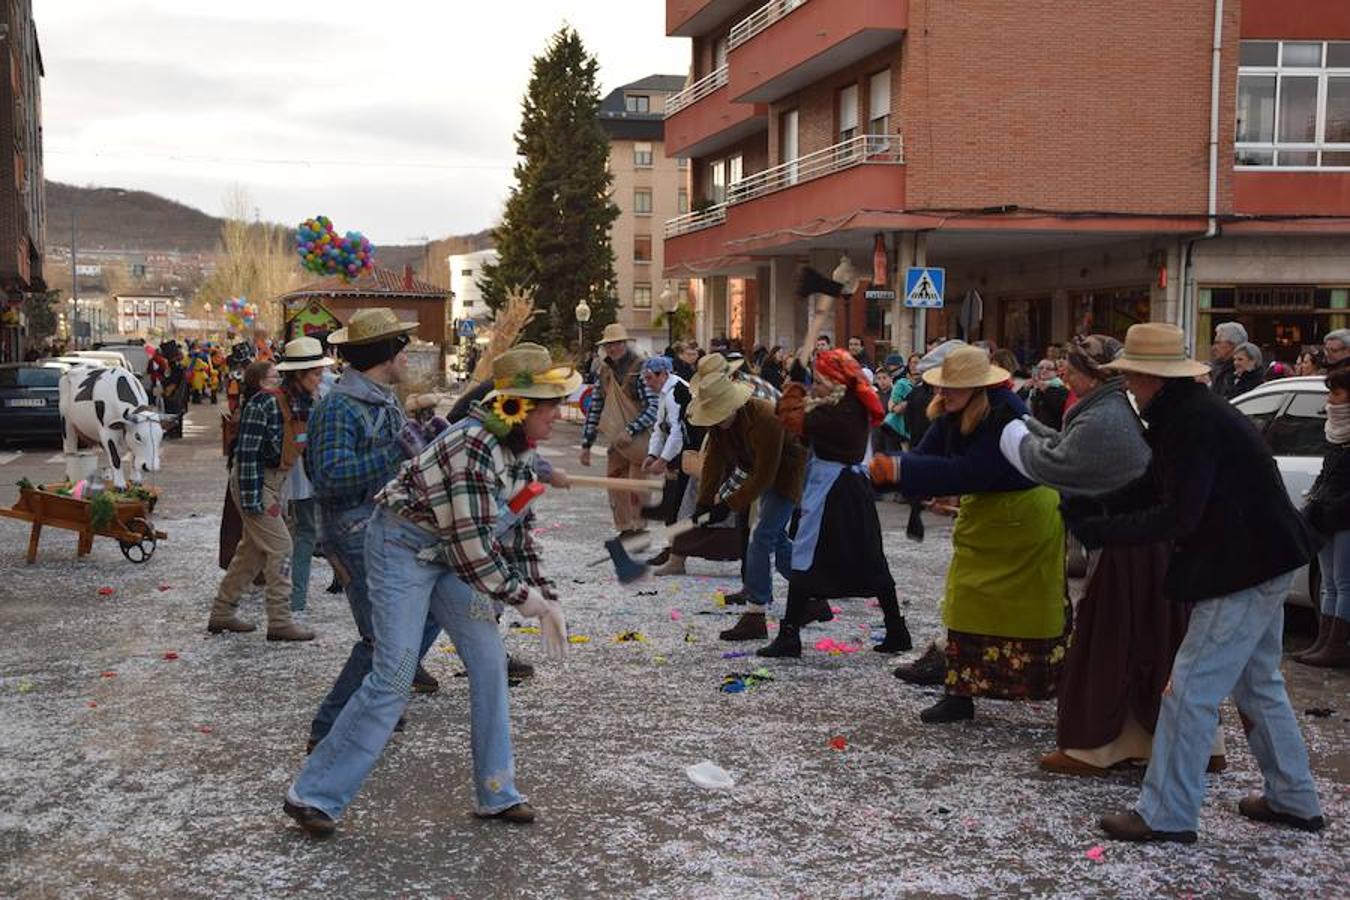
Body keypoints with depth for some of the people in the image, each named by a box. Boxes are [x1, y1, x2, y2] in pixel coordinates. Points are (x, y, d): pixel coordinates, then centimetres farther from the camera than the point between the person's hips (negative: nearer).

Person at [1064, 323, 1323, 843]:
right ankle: (1293, 800, 32)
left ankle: (1166, 815, 0)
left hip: (1244, 573, -11)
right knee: (1258, 685, 21)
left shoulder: (1192, 424, -22)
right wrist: (1102, 521, 7)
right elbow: (1167, 498, 16)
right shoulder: (1190, 412, 11)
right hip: (1262, 565, 11)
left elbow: (1177, 517, -25)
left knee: (1190, 690, -6)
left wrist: (1098, 530, -22)